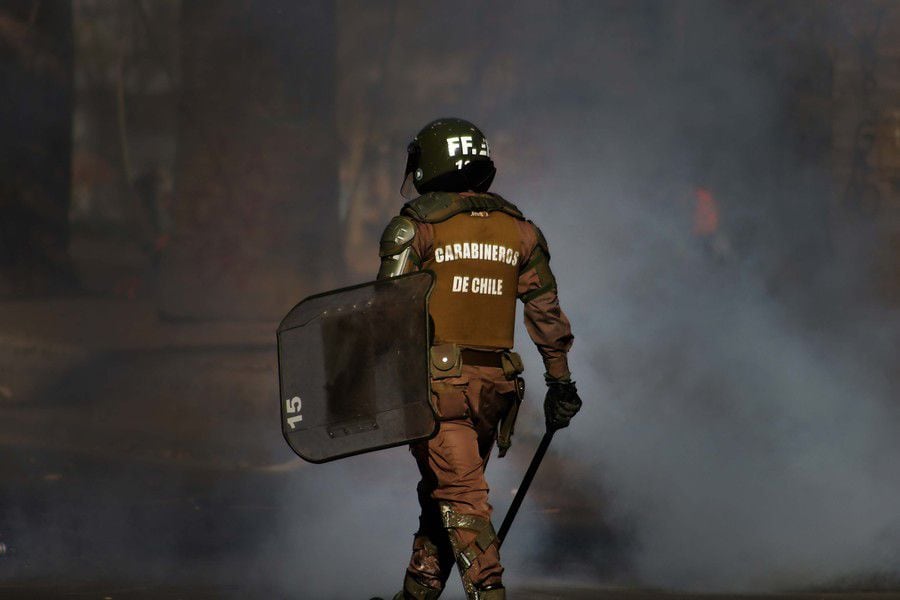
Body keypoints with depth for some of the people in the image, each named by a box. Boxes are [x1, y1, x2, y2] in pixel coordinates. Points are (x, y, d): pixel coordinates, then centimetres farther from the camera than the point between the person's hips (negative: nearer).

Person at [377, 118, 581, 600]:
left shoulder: (416, 226, -5)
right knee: (442, 491, 17)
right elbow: (546, 312, 11)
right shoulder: (518, 230, 11)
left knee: (458, 493, -8)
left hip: (436, 381, -5)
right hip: (494, 384, 5)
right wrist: (560, 381, 17)